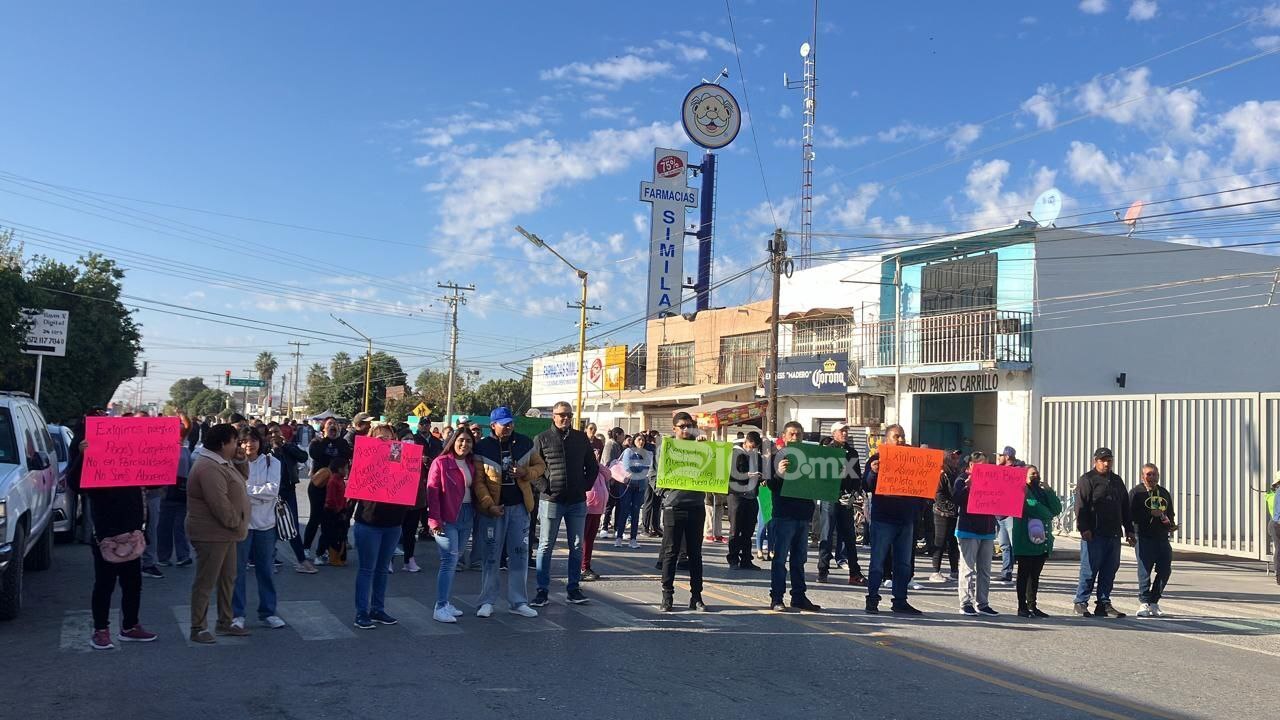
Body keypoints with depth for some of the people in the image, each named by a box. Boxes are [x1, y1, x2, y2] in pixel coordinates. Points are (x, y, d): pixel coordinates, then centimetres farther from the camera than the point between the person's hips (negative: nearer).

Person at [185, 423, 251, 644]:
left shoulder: (223, 463, 11)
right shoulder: (208, 468, -22)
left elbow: (243, 477, 23)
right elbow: (220, 504, -26)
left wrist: (240, 460, 5)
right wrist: (236, 523, -16)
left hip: (225, 533, 11)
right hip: (211, 534, -11)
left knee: (228, 578, 17)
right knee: (205, 582, -2)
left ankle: (225, 622, 28)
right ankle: (198, 628, 7)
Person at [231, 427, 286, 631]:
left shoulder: (271, 462, 0)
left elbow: (273, 490, -12)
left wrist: (246, 489, -14)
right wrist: (260, 496, -17)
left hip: (265, 523, 2)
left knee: (266, 569, 11)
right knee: (238, 569, 4)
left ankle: (268, 612, 21)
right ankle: (236, 613, 15)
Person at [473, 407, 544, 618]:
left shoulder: (524, 443, 3)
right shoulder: (482, 448, -7)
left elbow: (540, 466, 11)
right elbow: (478, 481, -9)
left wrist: (526, 472, -11)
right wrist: (489, 505, -18)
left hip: (519, 507, 3)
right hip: (493, 509, -3)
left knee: (520, 555, 6)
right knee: (491, 555, 4)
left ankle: (518, 602, 16)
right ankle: (487, 602, 14)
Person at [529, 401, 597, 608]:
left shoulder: (581, 438, 9)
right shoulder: (542, 439, 0)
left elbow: (592, 466, 15)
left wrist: (586, 486, 3)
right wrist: (544, 488, -12)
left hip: (577, 501, 3)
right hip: (551, 500, -3)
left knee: (577, 547, 8)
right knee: (546, 546, 1)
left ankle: (573, 588, 17)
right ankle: (542, 590, 7)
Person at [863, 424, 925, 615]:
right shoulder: (877, 459, -1)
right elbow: (868, 487, -8)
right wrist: (873, 473, -27)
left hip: (906, 519, 5)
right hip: (883, 519, -5)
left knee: (904, 563, 8)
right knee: (878, 562, -2)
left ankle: (900, 601, 16)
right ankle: (872, 600, 4)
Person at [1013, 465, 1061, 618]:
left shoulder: (1043, 491, 18)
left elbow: (1057, 509, 7)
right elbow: (1032, 508, -19)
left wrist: (1049, 492, -4)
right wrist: (1048, 514, -4)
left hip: (1042, 540, 7)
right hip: (1026, 541, -7)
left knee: (1035, 575, 11)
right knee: (1024, 574, -1)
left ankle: (1032, 606, 18)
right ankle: (1022, 607, 3)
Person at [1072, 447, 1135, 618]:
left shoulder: (1116, 480, 19)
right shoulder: (1086, 480, -2)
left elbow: (1125, 507, 22)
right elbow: (1080, 506, -11)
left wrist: (1129, 529, 16)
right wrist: (1084, 528, -19)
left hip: (1114, 534, 7)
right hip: (1094, 534, -6)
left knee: (1110, 570, 7)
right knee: (1090, 569, -4)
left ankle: (1104, 603, 14)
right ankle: (1081, 602, 5)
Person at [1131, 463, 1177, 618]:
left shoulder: (1164, 493, 19)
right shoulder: (1136, 493, 0)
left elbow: (1170, 513, 27)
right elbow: (1131, 514, -10)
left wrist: (1171, 524, 7)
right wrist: (1151, 514, -17)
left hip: (1162, 537, 6)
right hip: (1144, 537, -6)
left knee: (1165, 570, 4)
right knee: (1145, 570, -7)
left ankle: (1153, 602, 16)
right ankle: (1144, 603, 0)